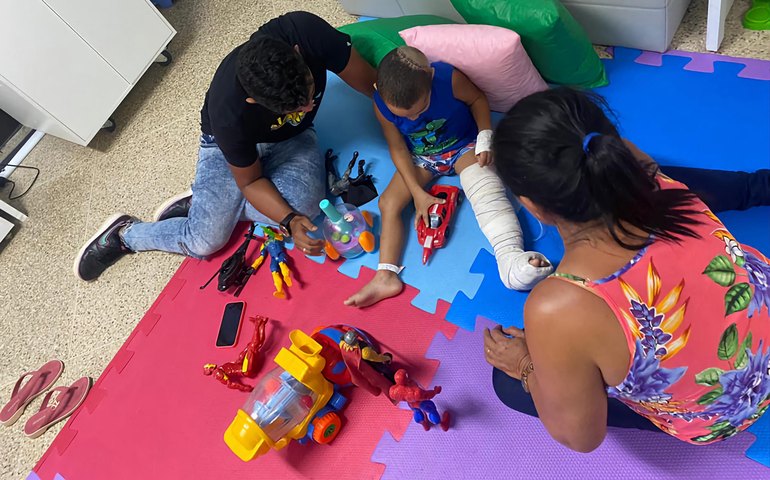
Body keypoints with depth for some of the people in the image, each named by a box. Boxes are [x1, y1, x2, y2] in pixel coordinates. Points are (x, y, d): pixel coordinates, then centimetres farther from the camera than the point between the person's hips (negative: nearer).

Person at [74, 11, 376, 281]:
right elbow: (250, 181, -20)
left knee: (303, 201, -29)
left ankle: (203, 206, 0)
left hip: (292, 137, 4)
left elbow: (368, 82, -19)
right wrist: (288, 222, -35)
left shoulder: (306, 31, -33)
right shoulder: (230, 112, -37)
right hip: (231, 144, -3)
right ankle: (125, 233, 20)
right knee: (204, 242, -14)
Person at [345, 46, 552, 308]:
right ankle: (386, 276, -16)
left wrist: (485, 137, -19)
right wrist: (418, 193, -17)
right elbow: (398, 149, -13)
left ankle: (511, 258, -45)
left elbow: (477, 98, -7)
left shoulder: (449, 78, -28)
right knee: (388, 202, -12)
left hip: (463, 145, -2)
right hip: (420, 157, 3)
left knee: (484, 185, -30)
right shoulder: (382, 105, -22)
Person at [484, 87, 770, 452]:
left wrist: (526, 367, -9)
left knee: (508, 380, 7)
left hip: (712, 418, -4)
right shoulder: (653, 181, -29)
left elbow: (580, 437, -24)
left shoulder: (558, 311, -46)